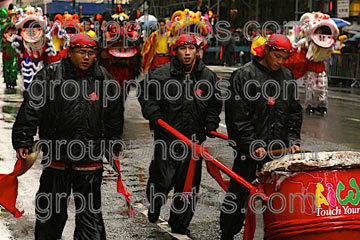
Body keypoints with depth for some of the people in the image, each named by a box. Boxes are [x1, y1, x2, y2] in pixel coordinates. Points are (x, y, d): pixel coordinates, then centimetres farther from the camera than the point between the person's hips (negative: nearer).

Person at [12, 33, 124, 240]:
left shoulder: (105, 80, 5)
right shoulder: (49, 76, -3)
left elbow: (115, 116, 16)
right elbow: (31, 109, -5)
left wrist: (115, 145, 20)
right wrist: (23, 141, -10)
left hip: (90, 159, 1)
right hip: (56, 157, -1)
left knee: (90, 209, 7)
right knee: (51, 209, 13)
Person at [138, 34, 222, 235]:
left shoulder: (208, 76, 7)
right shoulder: (161, 74, -3)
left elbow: (215, 105, 18)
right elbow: (146, 96, 5)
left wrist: (211, 124, 5)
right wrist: (155, 115, -8)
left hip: (194, 139, 3)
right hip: (167, 137, -3)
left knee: (189, 184, 7)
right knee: (162, 181, -4)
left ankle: (180, 224, 22)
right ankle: (155, 205, 30)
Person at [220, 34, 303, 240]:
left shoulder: (287, 76, 12)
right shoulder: (245, 76, -6)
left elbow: (294, 112, 16)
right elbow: (237, 116, -11)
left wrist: (293, 140, 4)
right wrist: (253, 145, -16)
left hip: (278, 148, 4)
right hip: (249, 151, -4)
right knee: (239, 194, 5)